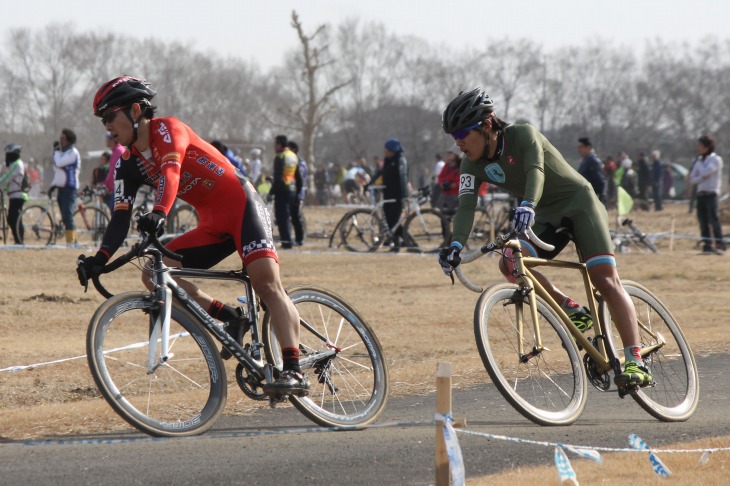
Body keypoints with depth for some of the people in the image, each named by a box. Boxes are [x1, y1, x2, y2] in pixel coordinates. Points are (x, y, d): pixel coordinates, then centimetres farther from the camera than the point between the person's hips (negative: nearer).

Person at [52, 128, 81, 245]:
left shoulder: (73, 152, -10)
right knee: (65, 217, 9)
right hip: (61, 187, 9)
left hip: (69, 188, -9)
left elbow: (59, 163, -21)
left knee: (67, 216, -14)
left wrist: (56, 151, -7)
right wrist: (53, 184, 15)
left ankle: (70, 242, -15)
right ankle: (73, 240, 14)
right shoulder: (63, 152, 19)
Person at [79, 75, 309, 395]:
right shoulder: (130, 164, 7)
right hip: (212, 227, 8)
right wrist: (101, 258, -17)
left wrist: (159, 213, -50)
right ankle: (230, 318, -2)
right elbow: (121, 216, 0)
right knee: (154, 274, -8)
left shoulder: (167, 129, -12)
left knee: (267, 282, -24)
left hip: (242, 206, -8)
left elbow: (171, 171, -32)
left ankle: (294, 371, -32)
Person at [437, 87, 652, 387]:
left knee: (605, 280, -20)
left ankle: (636, 362, -24)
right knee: (509, 264, -21)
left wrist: (527, 205, -58)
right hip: (547, 216, 6)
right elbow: (466, 205, -16)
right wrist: (456, 245, -35)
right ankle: (572, 311, -3)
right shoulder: (473, 164, -5)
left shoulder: (523, 135, -20)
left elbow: (536, 170, -38)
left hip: (579, 202, -6)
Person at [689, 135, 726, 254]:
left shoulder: (716, 159, -3)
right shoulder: (700, 161, 17)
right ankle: (707, 245, 2)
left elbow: (705, 172, -17)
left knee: (713, 219, -13)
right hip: (700, 194, 6)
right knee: (702, 221, 1)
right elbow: (692, 179, 11)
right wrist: (702, 177, -9)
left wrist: (699, 161, 0)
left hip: (711, 194, -6)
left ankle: (720, 245, -14)